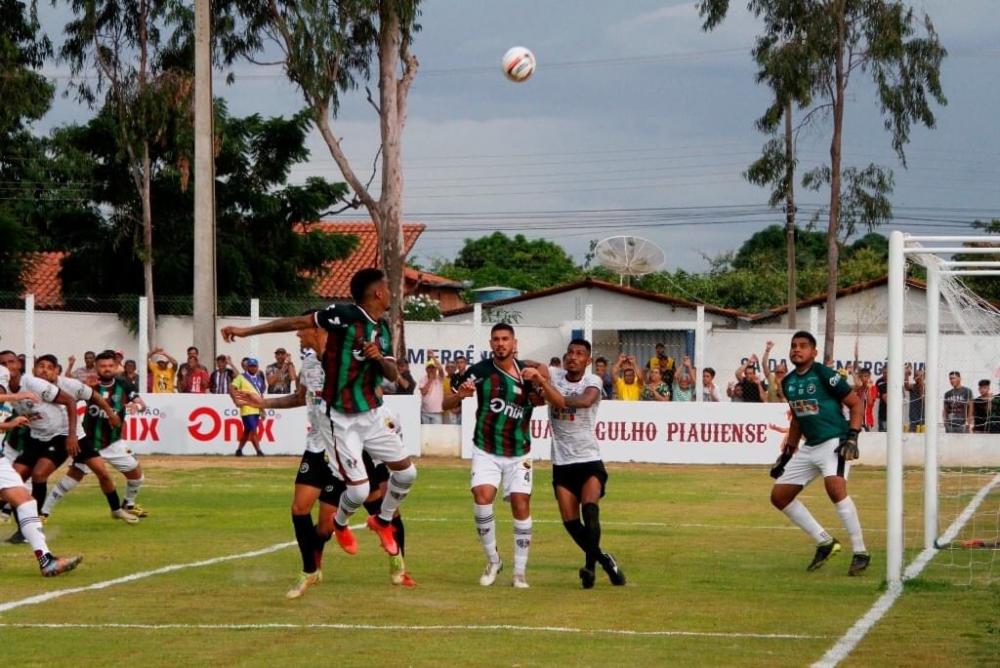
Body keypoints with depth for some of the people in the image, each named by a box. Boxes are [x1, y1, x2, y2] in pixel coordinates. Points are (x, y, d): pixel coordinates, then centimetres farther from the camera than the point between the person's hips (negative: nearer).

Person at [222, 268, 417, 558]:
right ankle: (340, 524, 23)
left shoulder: (383, 329, 6)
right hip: (342, 419, -7)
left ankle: (383, 521, 34)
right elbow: (297, 322, -15)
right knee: (359, 490, -11)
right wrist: (247, 331, -17)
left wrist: (380, 358, -18)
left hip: (371, 415, 7)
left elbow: (393, 374, 5)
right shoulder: (346, 316, -18)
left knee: (406, 472, 8)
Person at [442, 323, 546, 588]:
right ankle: (492, 560, -1)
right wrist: (460, 395, -25)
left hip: (518, 454, 1)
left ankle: (520, 572, 5)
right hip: (486, 451, -1)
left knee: (521, 505, -5)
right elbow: (446, 404, -3)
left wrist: (540, 379, -22)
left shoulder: (527, 371, -1)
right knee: (482, 497, -20)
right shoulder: (479, 371, -6)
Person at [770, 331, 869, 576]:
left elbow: (855, 403, -8)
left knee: (834, 487, -32)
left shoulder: (825, 375, -11)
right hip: (809, 447, 8)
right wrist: (787, 453, 22)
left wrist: (852, 436, -18)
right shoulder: (788, 382, 11)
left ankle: (861, 553, -24)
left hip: (835, 442, -8)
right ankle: (824, 542, 16)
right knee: (779, 496, 6)